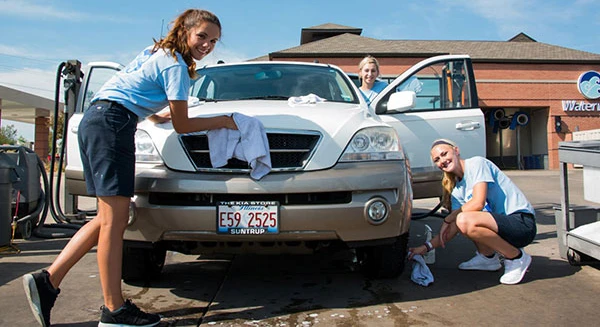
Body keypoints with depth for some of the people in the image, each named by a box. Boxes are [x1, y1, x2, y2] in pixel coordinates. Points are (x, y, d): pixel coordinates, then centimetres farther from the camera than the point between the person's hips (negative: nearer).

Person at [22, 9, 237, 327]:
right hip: (112, 124, -10)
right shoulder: (176, 66, -6)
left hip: (93, 121, 10)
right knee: (115, 219, -9)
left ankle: (47, 280, 9)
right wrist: (222, 121, 6)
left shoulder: (157, 52, 22)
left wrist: (156, 115, 38)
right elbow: (181, 125, -4)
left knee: (109, 219, 9)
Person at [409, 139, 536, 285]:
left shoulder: (476, 163, -10)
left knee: (465, 220, -29)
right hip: (501, 223, 9)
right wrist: (427, 247, -1)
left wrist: (448, 219, -10)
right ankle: (488, 257, 14)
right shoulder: (457, 191, 11)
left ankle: (517, 258, -9)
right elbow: (454, 227, 8)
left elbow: (478, 203, -22)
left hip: (523, 223, -9)